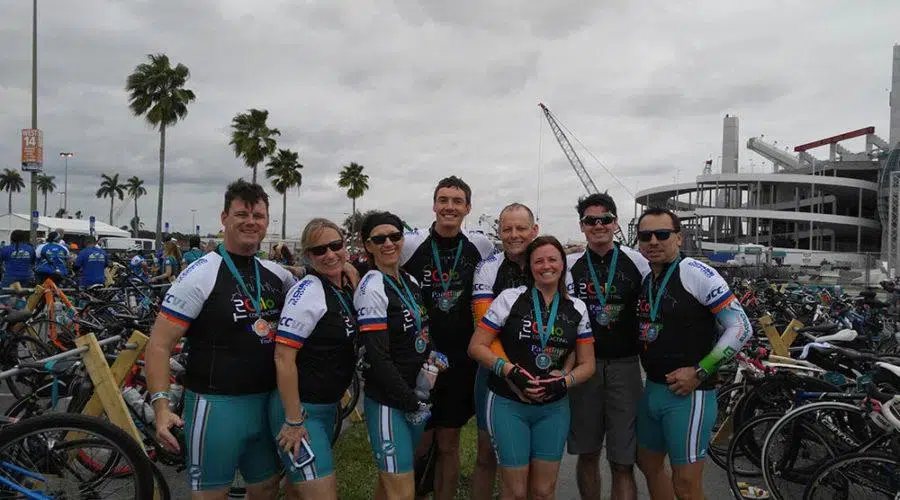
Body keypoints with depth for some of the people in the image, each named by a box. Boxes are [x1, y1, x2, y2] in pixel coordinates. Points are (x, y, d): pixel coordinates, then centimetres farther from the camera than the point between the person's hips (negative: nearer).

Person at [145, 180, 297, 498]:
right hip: (215, 405, -6)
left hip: (266, 402, 6)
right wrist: (161, 406, -24)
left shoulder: (277, 275, 6)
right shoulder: (201, 275, -11)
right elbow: (159, 344, -12)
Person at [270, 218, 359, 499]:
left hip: (328, 407, 8)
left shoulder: (347, 287, 6)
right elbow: (283, 358, -22)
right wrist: (293, 421, -21)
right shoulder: (308, 291, -18)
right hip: (300, 409, -8)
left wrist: (340, 389, 11)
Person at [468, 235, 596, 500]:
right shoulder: (510, 298, -5)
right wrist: (511, 371, -19)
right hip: (509, 405, -3)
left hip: (554, 408, 3)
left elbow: (587, 364, 7)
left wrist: (564, 381, -12)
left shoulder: (577, 308, 3)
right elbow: (476, 347, -6)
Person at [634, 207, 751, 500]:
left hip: (688, 393, -8)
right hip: (652, 389, 8)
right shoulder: (645, 280, 8)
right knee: (649, 464, 20)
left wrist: (700, 372, -18)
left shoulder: (695, 273, -13)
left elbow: (741, 328, -16)